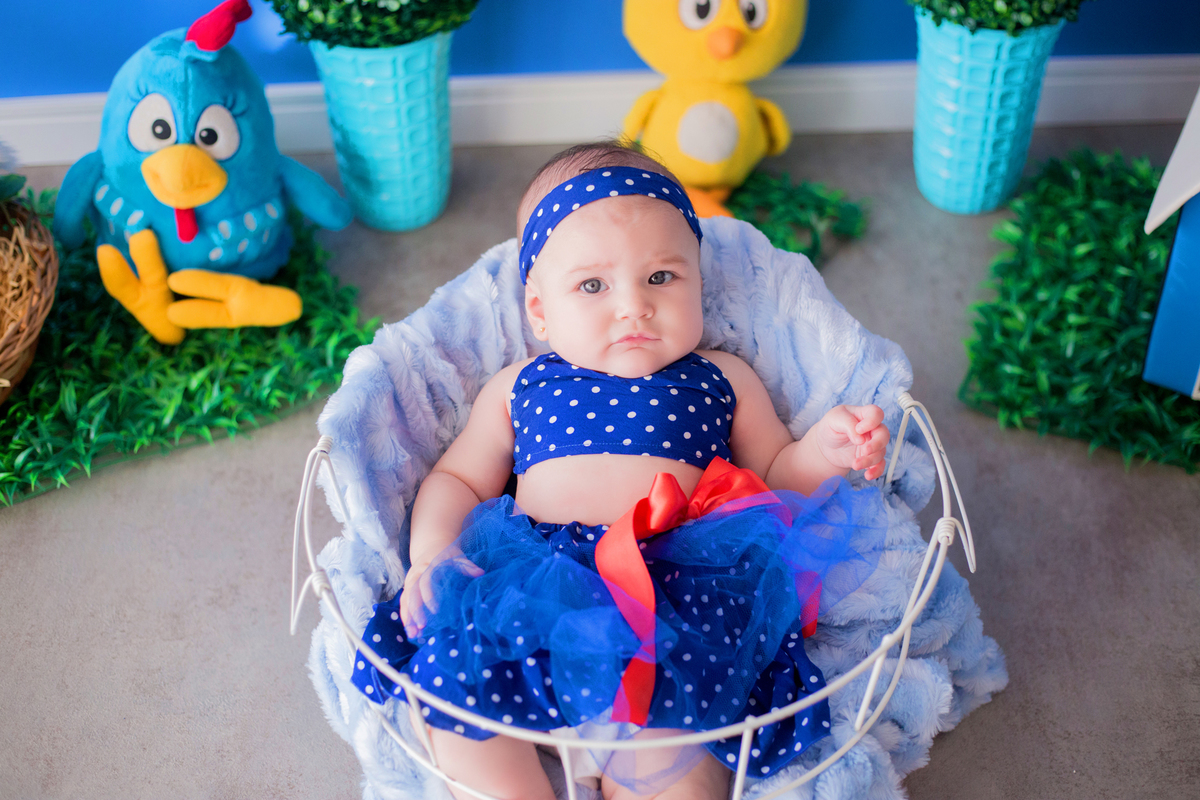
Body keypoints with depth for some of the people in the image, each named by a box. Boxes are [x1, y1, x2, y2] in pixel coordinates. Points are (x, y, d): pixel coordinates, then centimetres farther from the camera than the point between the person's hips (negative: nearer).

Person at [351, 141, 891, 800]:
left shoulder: (721, 381, 23)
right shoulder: (518, 389, 24)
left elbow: (776, 474, 26)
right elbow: (456, 480, 25)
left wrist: (824, 450, 3)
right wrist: (431, 552, 5)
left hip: (683, 579, -1)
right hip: (533, 580, 2)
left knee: (658, 707, -35)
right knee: (452, 676, -28)